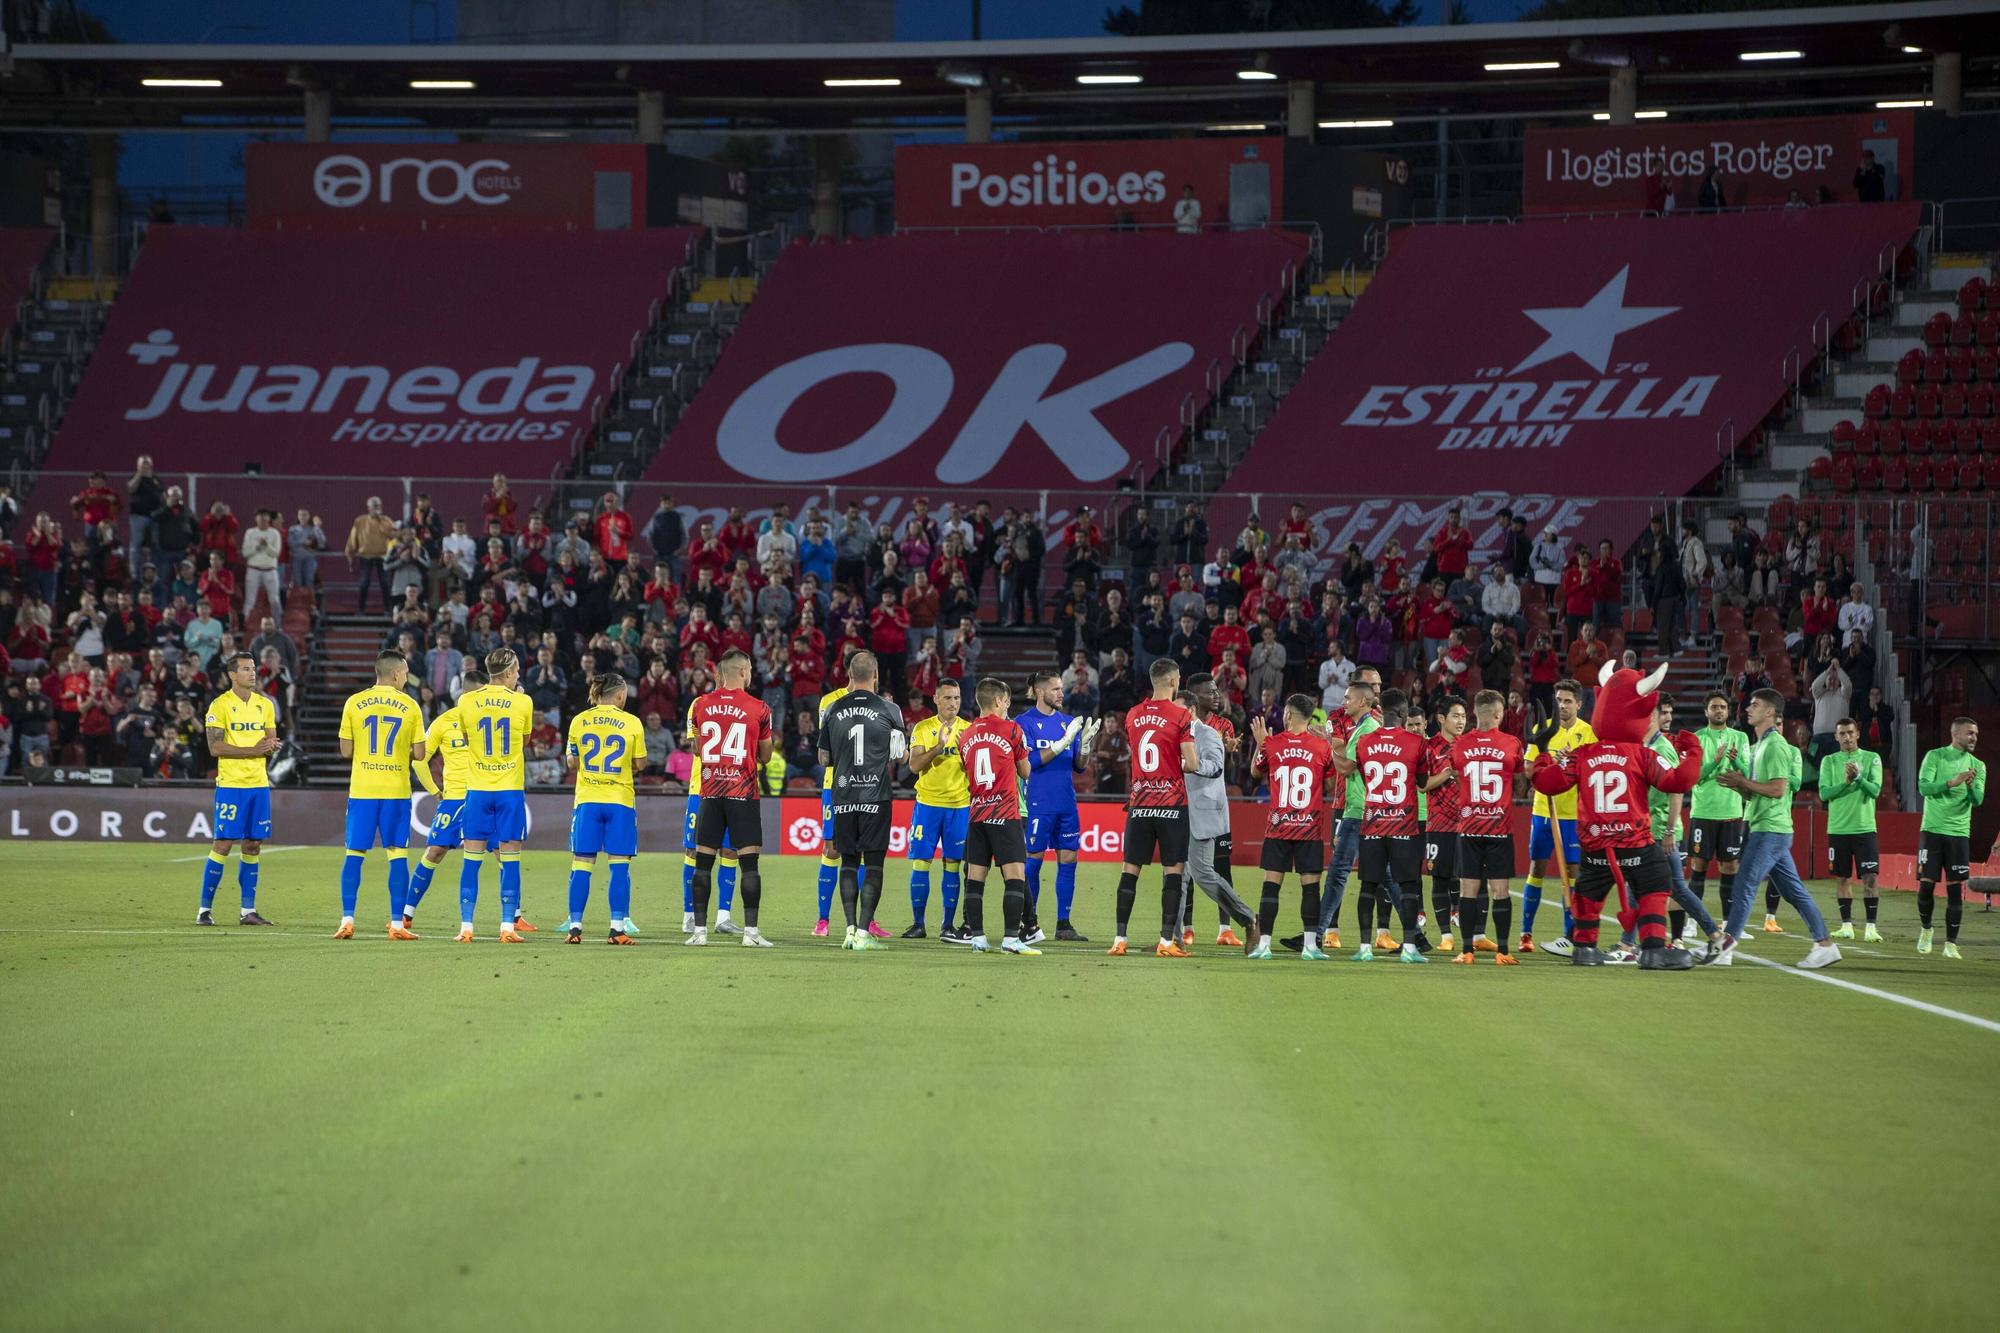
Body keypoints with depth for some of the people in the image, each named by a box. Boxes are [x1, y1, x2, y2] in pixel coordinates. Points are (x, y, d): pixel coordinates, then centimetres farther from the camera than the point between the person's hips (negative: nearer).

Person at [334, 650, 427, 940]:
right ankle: (397, 924, 0)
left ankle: (347, 921, 1)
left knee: (354, 854, 6)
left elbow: (346, 751, 1)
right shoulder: (410, 706, -1)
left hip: (361, 789, 1)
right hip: (396, 790, -1)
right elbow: (419, 754, -1)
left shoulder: (354, 703, 0)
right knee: (397, 855, 4)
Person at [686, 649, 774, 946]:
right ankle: (750, 931, -6)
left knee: (703, 861, 6)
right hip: (743, 792, -3)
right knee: (748, 861, -2)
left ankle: (699, 930, 5)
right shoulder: (758, 709, -4)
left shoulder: (702, 705, 3)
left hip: (710, 793, 3)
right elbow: (764, 757, 6)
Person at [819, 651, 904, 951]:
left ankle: (850, 928, 4)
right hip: (876, 797, -2)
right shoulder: (889, 710, -4)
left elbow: (824, 758, 10)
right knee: (873, 864, 1)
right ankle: (863, 932, -6)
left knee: (849, 862, 11)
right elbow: (898, 756, 5)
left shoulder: (833, 710, 2)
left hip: (843, 798, 2)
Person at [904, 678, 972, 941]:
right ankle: (917, 924, 5)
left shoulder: (969, 730, 7)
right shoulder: (923, 729, 2)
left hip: (959, 804, 1)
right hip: (928, 803, -1)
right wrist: (939, 746, -21)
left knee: (952, 865, 0)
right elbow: (914, 765, -9)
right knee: (920, 863, -3)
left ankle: (949, 925, 4)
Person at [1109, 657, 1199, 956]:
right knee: (1173, 870, 0)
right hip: (1172, 804, -4)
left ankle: (1120, 939, 3)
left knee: (1130, 869, 6)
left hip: (1139, 803, 4)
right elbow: (1191, 763, -12)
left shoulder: (1133, 716, 7)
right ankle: (1167, 940, -4)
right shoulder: (1181, 716, -9)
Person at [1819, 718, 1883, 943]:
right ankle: (1847, 925, 13)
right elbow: (1824, 793, -3)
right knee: (1843, 878, 6)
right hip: (1838, 829, 2)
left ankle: (1871, 927, -9)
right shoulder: (1829, 761, 6)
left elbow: (1875, 790, -7)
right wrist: (1846, 783, -17)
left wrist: (1859, 777, -23)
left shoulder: (1871, 758, 3)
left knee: (1869, 878, -8)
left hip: (1865, 827, -2)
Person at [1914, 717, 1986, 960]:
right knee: (1926, 884, -3)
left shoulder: (1977, 766, 7)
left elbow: (1978, 800, -2)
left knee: (1955, 889, -3)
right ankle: (1925, 929, 23)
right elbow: (1924, 787, -11)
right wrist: (1952, 782, -24)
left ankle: (1951, 944, 0)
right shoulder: (1935, 756, 0)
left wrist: (1970, 786, -24)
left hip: (1959, 833, 2)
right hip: (1932, 830, -2)